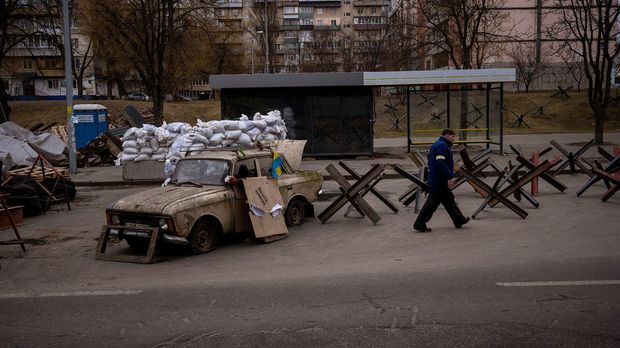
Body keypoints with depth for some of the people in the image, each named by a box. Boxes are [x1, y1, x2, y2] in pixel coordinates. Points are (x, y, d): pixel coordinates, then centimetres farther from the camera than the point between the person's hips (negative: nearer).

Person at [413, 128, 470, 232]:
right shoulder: (442, 146, -16)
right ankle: (420, 224, -4)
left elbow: (430, 161, 21)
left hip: (435, 180, 11)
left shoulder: (435, 145, 17)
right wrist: (450, 177, -26)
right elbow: (440, 163, -27)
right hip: (439, 181, -11)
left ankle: (459, 220, 28)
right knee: (432, 202, -7)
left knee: (449, 200, 18)